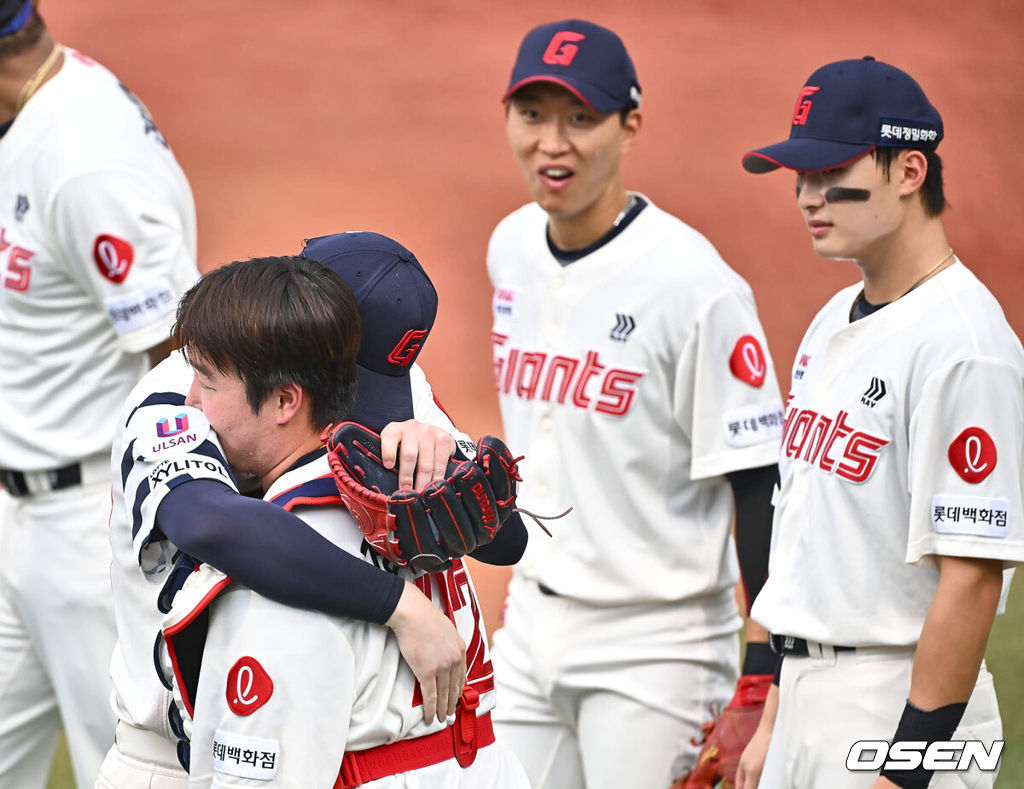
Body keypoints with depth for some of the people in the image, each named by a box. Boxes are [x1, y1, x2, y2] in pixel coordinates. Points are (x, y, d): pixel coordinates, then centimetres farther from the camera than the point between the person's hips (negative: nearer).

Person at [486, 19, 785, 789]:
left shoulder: (696, 285, -17)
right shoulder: (511, 249, 6)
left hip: (654, 646, -7)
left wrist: (764, 680, -17)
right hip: (531, 626, 7)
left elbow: (759, 485, -15)